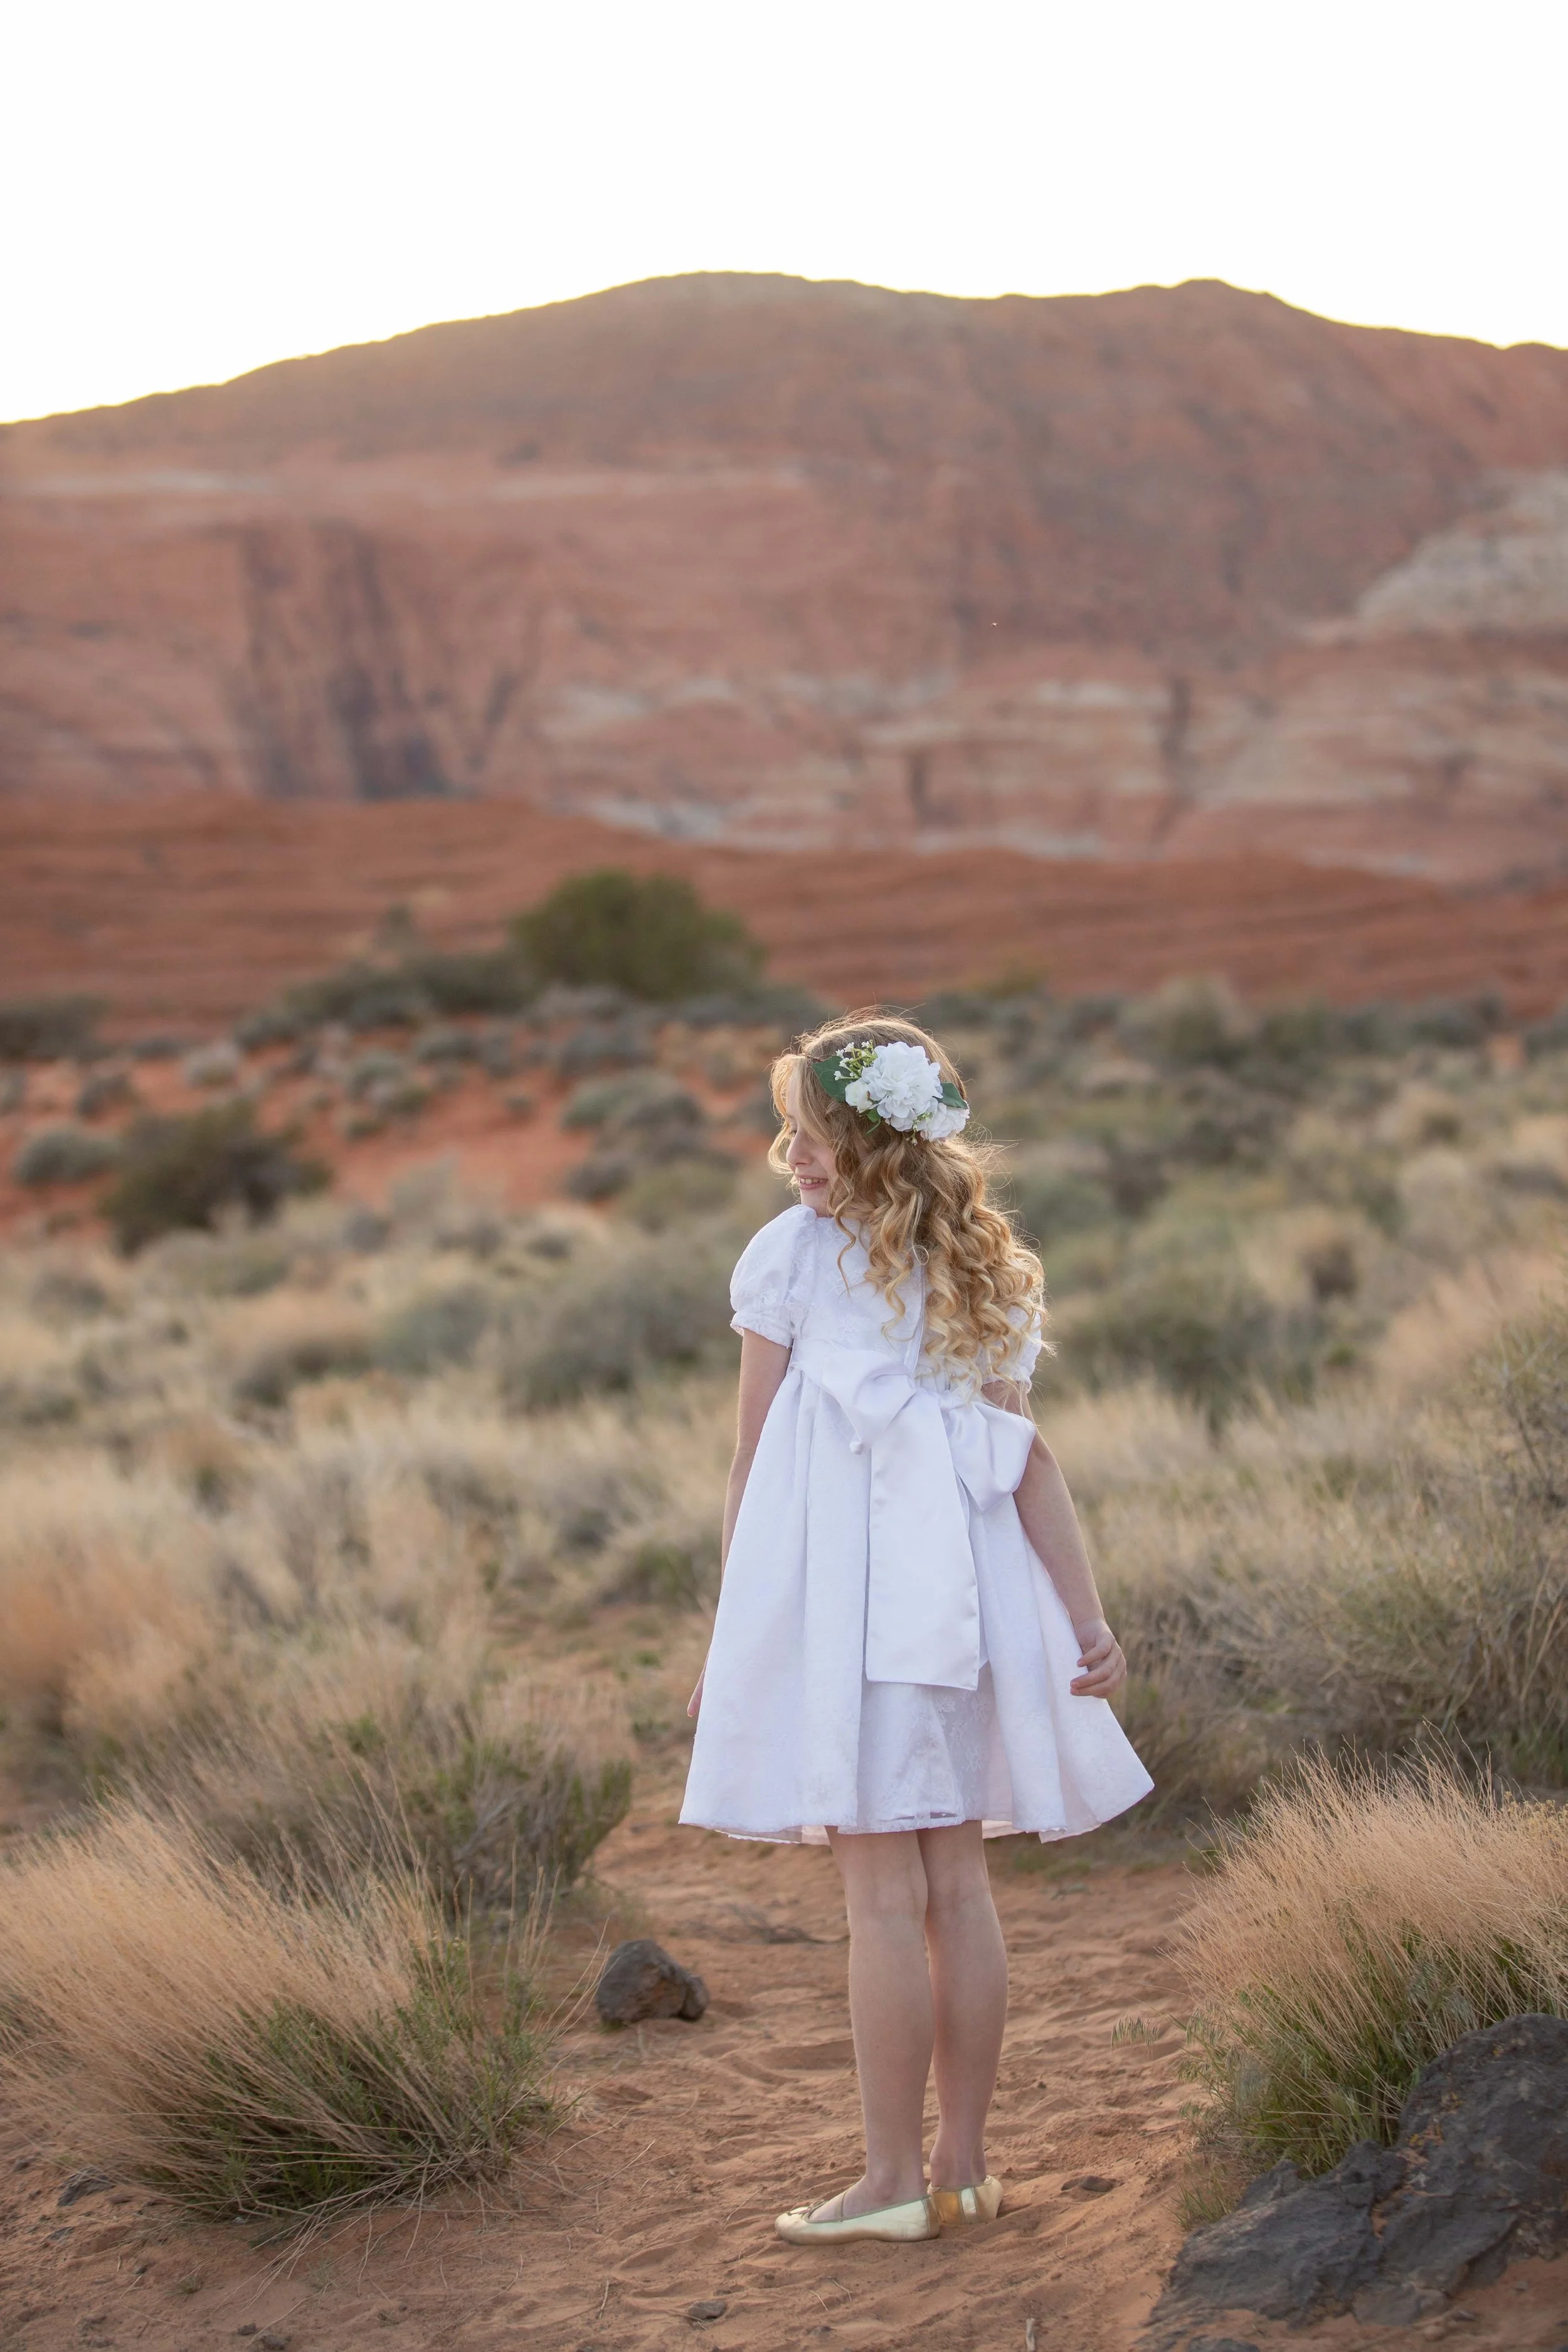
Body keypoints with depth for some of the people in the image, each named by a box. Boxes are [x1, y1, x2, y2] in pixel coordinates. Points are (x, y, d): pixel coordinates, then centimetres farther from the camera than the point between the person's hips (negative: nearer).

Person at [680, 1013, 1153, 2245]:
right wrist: (1087, 1618, 1)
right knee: (958, 1879, 9)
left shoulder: (793, 1254, -4)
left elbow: (754, 1462, -2)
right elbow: (1026, 1458, 3)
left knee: (884, 1889, -3)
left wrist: (731, 1628, 4)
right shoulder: (983, 1268, 10)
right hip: (963, 1592, 5)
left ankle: (894, 2178, 1)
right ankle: (963, 2163, 15)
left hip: (844, 1588, -5)